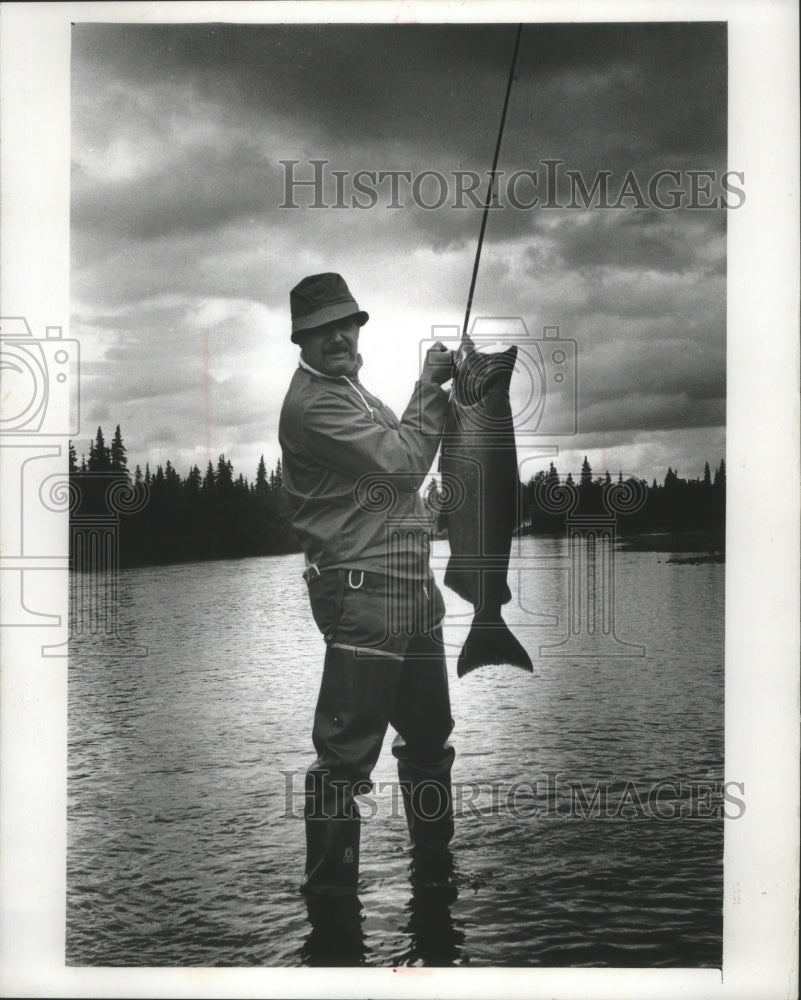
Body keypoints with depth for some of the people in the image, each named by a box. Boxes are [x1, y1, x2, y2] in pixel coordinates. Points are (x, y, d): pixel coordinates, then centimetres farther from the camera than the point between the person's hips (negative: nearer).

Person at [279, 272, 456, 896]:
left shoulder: (352, 388, 19)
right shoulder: (313, 404, -13)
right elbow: (401, 462, -18)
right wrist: (431, 386, -10)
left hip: (412, 589, 10)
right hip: (362, 592, -10)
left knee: (429, 734, 20)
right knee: (347, 752, -7)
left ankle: (434, 857, 36)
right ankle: (330, 887, 4)